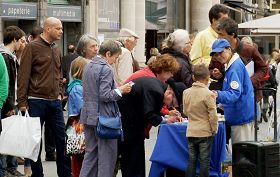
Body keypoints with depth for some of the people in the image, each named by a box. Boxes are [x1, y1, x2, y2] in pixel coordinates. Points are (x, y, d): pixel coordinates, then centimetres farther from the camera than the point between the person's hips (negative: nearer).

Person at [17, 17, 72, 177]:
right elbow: (23, 76, -9)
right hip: (36, 102, -6)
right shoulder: (33, 47, -7)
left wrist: (60, 93, 10)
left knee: (62, 138, 5)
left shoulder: (57, 49, 14)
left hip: (55, 102, 6)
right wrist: (22, 102, -12)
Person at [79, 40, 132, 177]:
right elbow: (105, 95, -22)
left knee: (90, 153, 13)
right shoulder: (106, 69, -16)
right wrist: (120, 90, -10)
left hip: (89, 116, 8)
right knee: (107, 155, 0)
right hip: (103, 117, -8)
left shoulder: (88, 66, 12)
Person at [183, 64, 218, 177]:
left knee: (192, 160, 9)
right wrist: (214, 129, -1)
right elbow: (213, 115, -13)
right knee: (204, 161, 2)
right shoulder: (208, 94, -14)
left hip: (191, 132, 4)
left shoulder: (186, 92, 1)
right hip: (205, 132, -4)